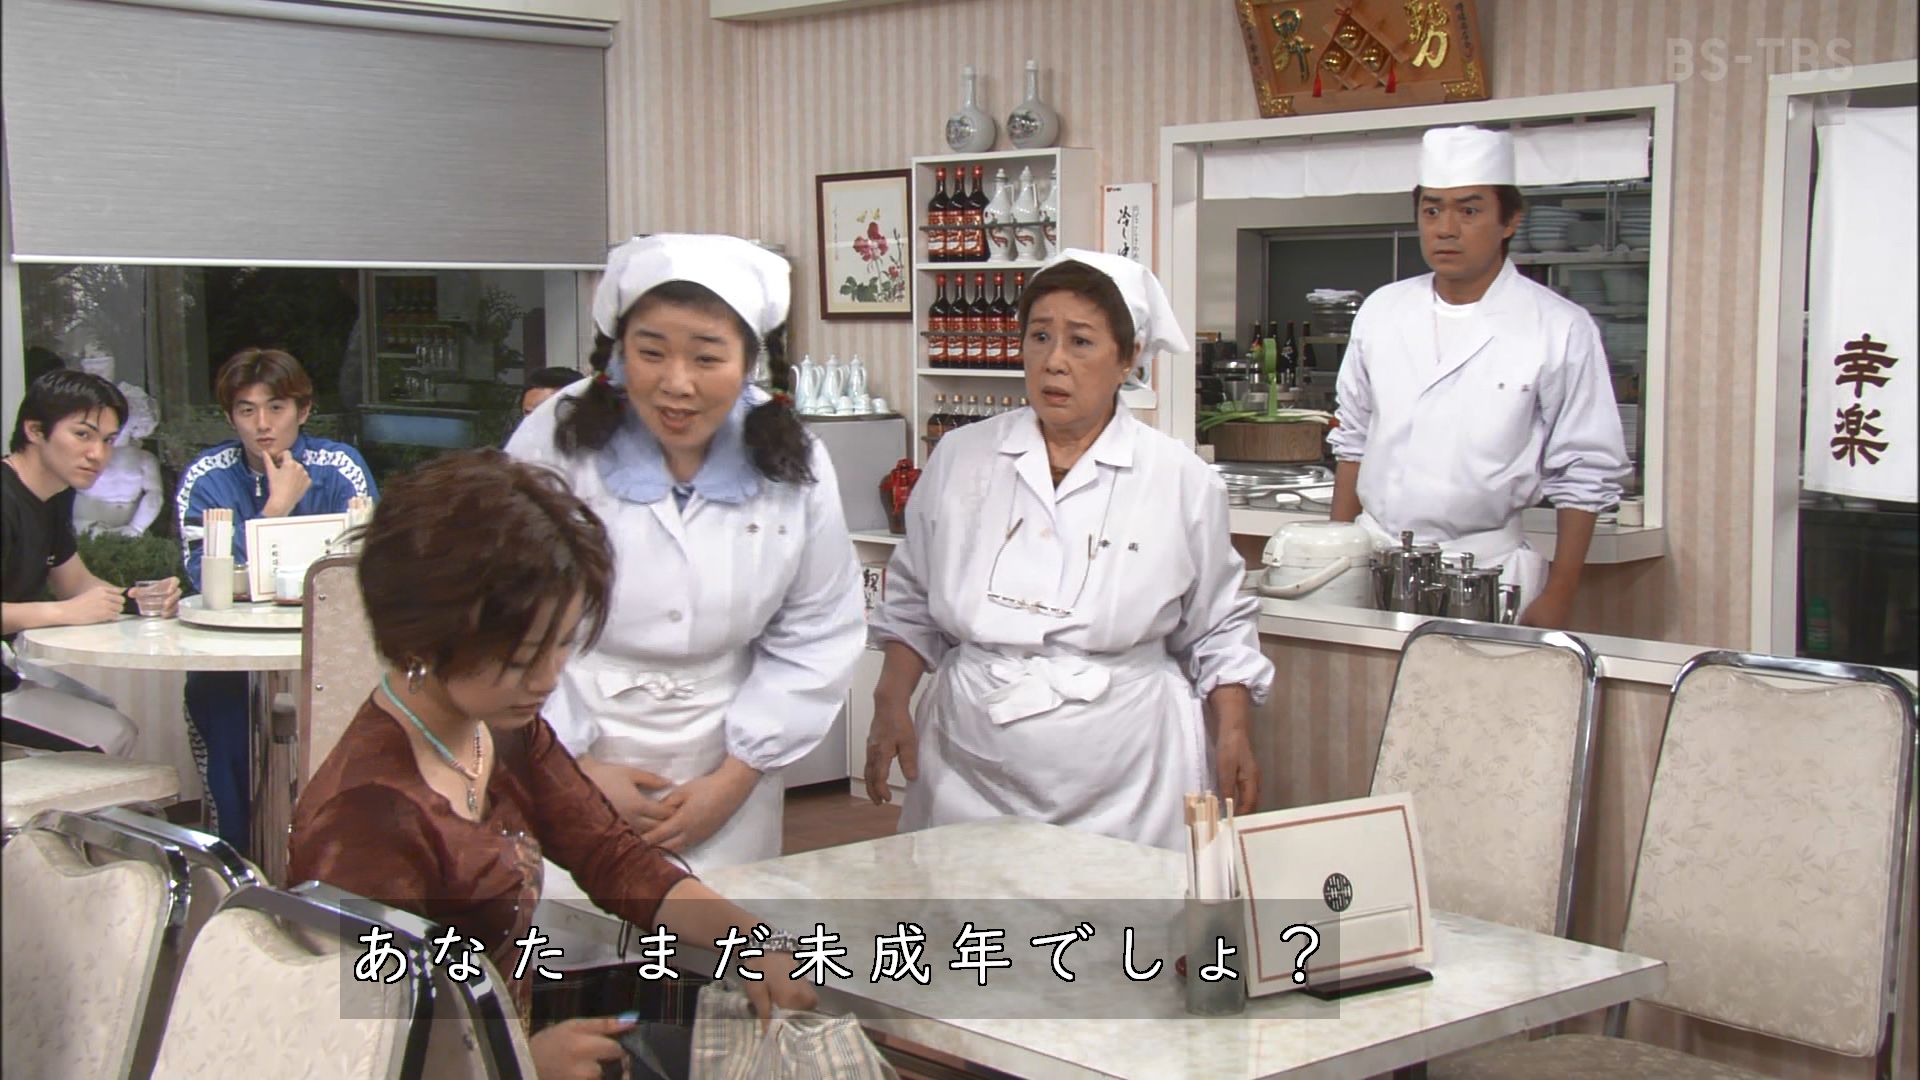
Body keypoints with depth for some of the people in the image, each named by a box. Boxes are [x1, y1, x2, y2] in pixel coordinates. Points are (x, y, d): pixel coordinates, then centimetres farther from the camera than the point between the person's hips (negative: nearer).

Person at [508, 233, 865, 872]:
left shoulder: (792, 463, -3)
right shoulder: (557, 442, -9)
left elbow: (817, 636, 3)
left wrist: (737, 776, -2)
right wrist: (572, 769, -7)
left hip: (725, 778, 2)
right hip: (568, 760, -2)